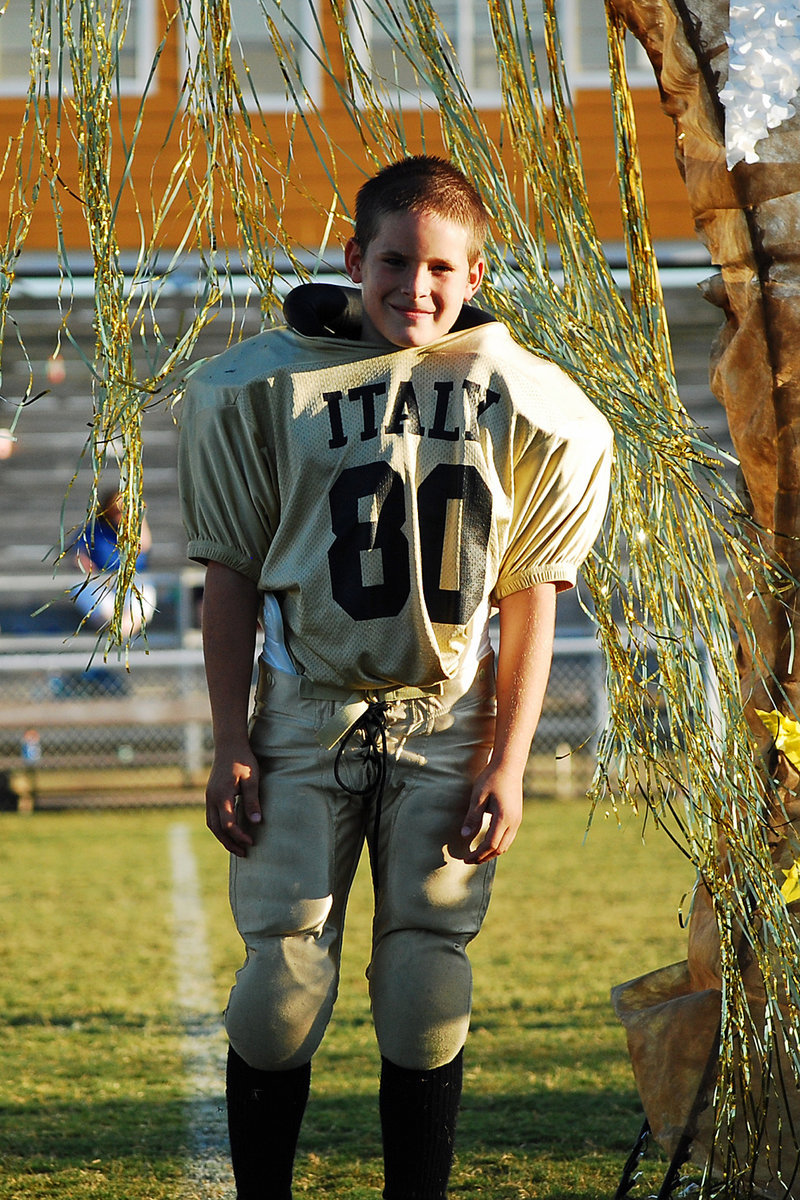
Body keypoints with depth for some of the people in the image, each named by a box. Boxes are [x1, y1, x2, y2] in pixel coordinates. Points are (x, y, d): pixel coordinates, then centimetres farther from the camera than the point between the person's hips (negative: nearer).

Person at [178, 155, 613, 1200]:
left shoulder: (523, 405, 0)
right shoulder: (266, 387, -3)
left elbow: (531, 595, 4)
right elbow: (231, 576, 3)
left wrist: (508, 763, -2)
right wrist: (232, 745, -1)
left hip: (447, 723, 1)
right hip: (306, 715, -1)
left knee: (425, 989, 0)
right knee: (285, 976, -3)